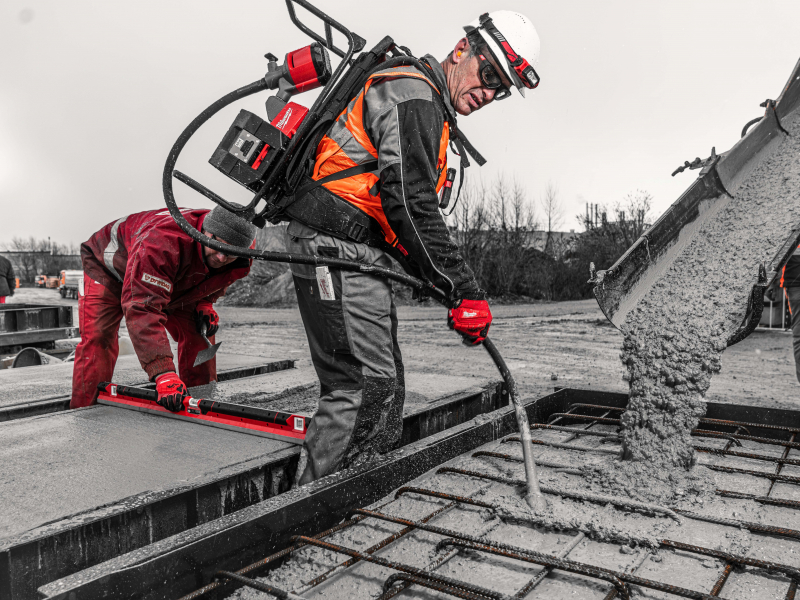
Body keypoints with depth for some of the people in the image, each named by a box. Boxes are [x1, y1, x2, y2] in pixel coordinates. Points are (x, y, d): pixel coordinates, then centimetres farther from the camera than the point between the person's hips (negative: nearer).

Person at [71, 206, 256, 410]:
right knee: (98, 338, -19)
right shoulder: (163, 240, -49)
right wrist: (163, 373, -60)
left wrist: (204, 304, -19)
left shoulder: (241, 261, -26)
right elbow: (142, 308, -54)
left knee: (198, 333, -8)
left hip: (172, 281, 5)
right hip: (108, 266, -5)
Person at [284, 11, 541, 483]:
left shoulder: (429, 110, 24)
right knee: (365, 385, -12)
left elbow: (411, 211, 22)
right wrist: (466, 291, -20)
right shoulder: (414, 94, -10)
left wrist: (445, 284, 13)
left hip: (362, 255, 10)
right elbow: (411, 205, -21)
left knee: (384, 383, 11)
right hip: (340, 249, -10)